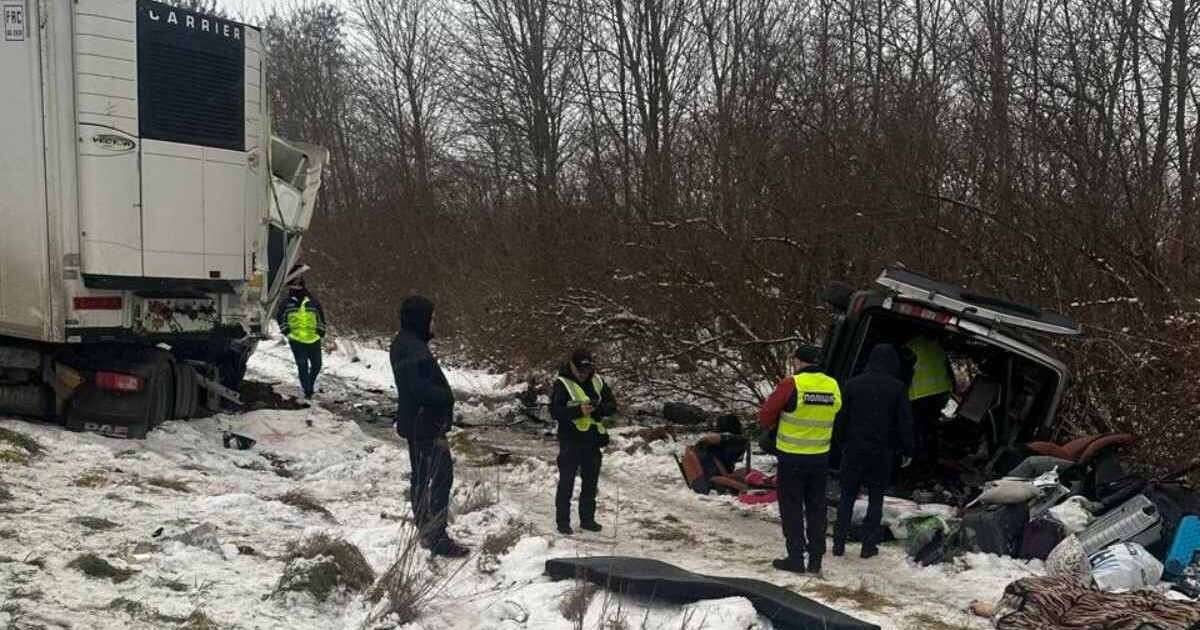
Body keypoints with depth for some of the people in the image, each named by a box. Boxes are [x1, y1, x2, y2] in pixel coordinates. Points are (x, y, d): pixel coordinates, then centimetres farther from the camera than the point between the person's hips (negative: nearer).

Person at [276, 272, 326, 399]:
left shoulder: (313, 302, 4)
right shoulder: (287, 303, 4)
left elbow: (321, 317, 13)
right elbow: (281, 317, 14)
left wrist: (321, 330, 4)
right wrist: (285, 330, 2)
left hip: (314, 339, 2)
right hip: (296, 340, -2)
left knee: (317, 365, 8)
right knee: (302, 365, -9)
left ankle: (310, 384, 33)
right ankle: (307, 390, -3)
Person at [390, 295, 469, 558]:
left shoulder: (403, 343, 10)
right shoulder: (413, 350, -23)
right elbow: (421, 389, -29)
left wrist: (442, 395, 5)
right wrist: (446, 396, -14)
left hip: (414, 425, 11)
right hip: (426, 425, -11)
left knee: (421, 477, 18)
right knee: (441, 478, -7)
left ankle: (425, 531, 29)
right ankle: (437, 538, -5)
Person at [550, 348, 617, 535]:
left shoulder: (597, 382, 6)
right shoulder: (562, 384, -9)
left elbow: (612, 405, 6)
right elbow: (555, 411, -16)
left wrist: (599, 408, -16)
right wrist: (578, 411, -28)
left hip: (593, 441, 5)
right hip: (570, 441, -5)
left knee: (590, 482, 14)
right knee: (566, 483, 1)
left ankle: (587, 519, 26)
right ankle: (563, 521, 10)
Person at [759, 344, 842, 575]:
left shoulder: (791, 384, -16)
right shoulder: (833, 386, -1)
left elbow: (765, 417, -8)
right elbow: (833, 419, 10)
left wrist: (773, 426, 12)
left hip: (792, 457, -5)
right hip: (821, 458, 5)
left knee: (792, 507, 7)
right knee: (816, 507, 14)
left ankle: (796, 557, 8)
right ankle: (816, 558, 17)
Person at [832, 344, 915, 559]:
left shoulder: (853, 384, -1)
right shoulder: (897, 388, -6)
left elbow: (841, 418, 3)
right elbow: (905, 422, -3)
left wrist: (840, 442, 12)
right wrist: (907, 451, 6)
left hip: (853, 450, 1)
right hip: (882, 452, -1)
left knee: (847, 497, 9)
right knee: (876, 498, 9)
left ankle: (839, 543, 9)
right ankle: (869, 545, 7)